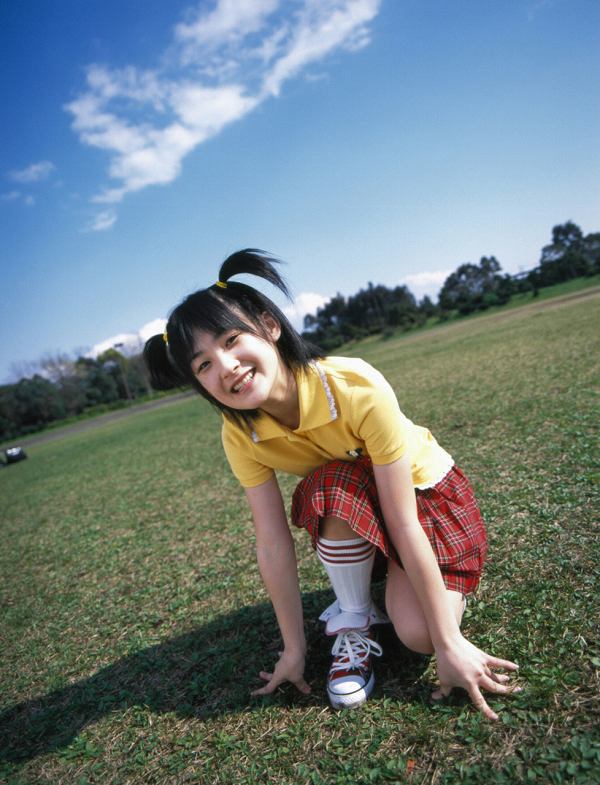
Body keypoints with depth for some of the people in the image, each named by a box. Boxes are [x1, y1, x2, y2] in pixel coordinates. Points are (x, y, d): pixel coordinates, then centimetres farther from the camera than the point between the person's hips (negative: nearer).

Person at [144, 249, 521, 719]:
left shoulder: (358, 389, -36)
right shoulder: (241, 436, -22)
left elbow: (404, 525, -33)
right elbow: (273, 544, -17)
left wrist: (448, 644, -25)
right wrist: (295, 648, -11)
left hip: (427, 491, -3)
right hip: (351, 511, 3)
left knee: (418, 634, -23)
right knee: (331, 489, -34)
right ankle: (355, 623, -7)